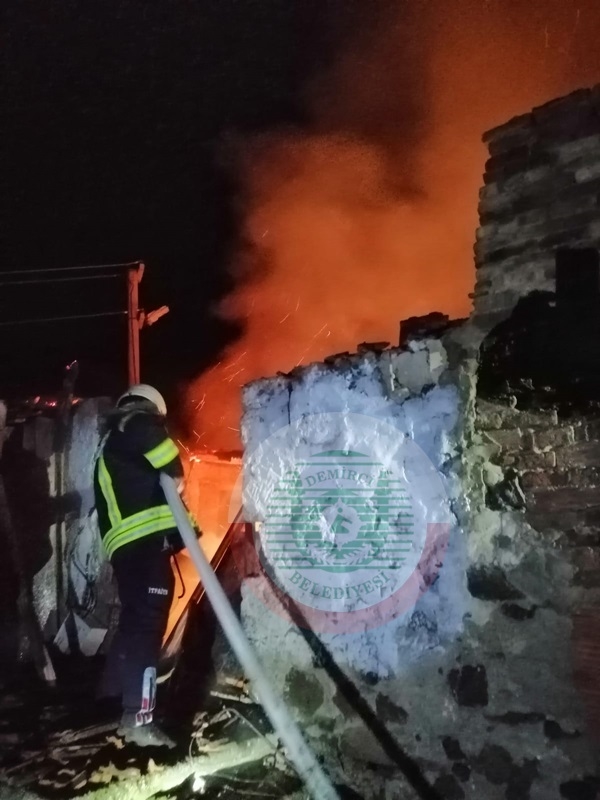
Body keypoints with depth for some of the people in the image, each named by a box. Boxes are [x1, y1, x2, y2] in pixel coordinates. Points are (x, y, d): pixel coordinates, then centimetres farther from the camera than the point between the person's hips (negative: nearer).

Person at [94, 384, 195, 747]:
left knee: (134, 621, 20)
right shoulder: (137, 424, 4)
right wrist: (174, 473, -7)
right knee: (147, 625, -11)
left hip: (125, 546, 9)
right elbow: (155, 441, -23)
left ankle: (112, 693, 31)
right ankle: (138, 718, -13)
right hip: (147, 539, -9)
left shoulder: (108, 452, 31)